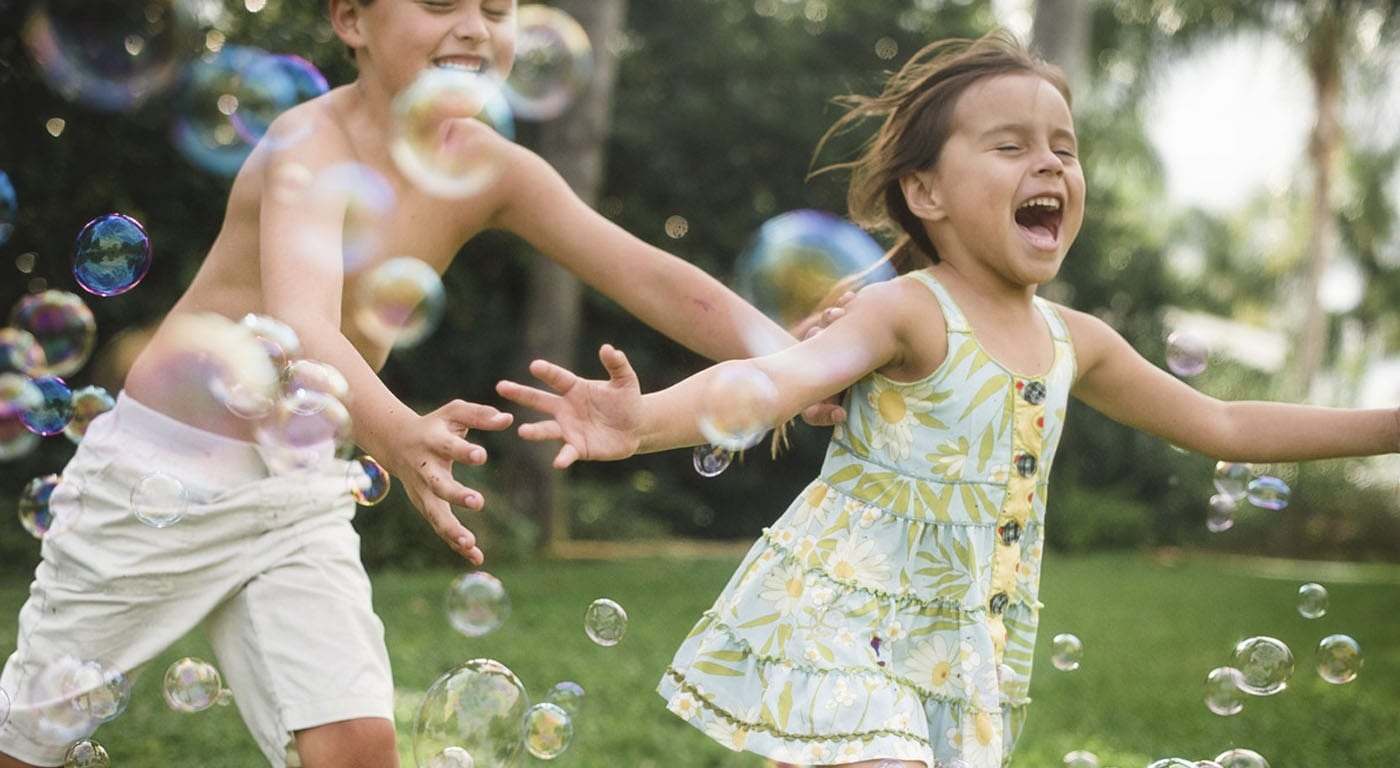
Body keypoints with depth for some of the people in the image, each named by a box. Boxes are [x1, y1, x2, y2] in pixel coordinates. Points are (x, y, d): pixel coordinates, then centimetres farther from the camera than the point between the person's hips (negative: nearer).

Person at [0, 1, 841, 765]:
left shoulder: (491, 171, -6)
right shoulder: (314, 142, -24)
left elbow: (654, 279, -10)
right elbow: (299, 326, -40)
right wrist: (399, 436, -60)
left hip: (299, 494, 5)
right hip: (163, 473, -4)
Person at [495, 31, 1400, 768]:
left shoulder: (1076, 340, 6)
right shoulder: (908, 312, -15)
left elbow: (1226, 426, 17)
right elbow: (777, 376, -33)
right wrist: (644, 419, -53)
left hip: (967, 646, 7)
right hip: (848, 617, -7)